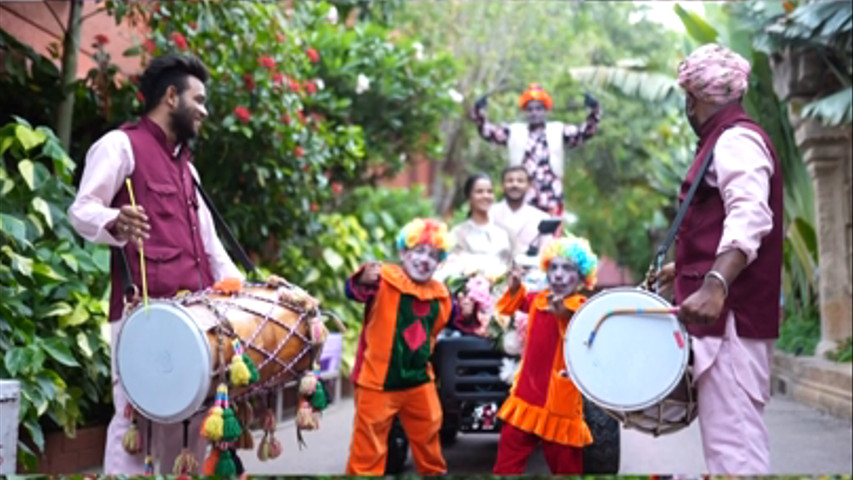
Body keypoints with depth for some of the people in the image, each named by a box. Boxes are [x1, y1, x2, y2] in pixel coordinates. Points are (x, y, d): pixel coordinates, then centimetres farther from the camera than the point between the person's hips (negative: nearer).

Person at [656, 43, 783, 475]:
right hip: (730, 313, 11)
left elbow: (750, 218, -27)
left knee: (731, 442, -13)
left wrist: (714, 286, -39)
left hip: (730, 313, -11)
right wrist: (687, 268, 39)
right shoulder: (727, 142, 21)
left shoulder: (735, 140, -11)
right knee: (737, 436, 14)